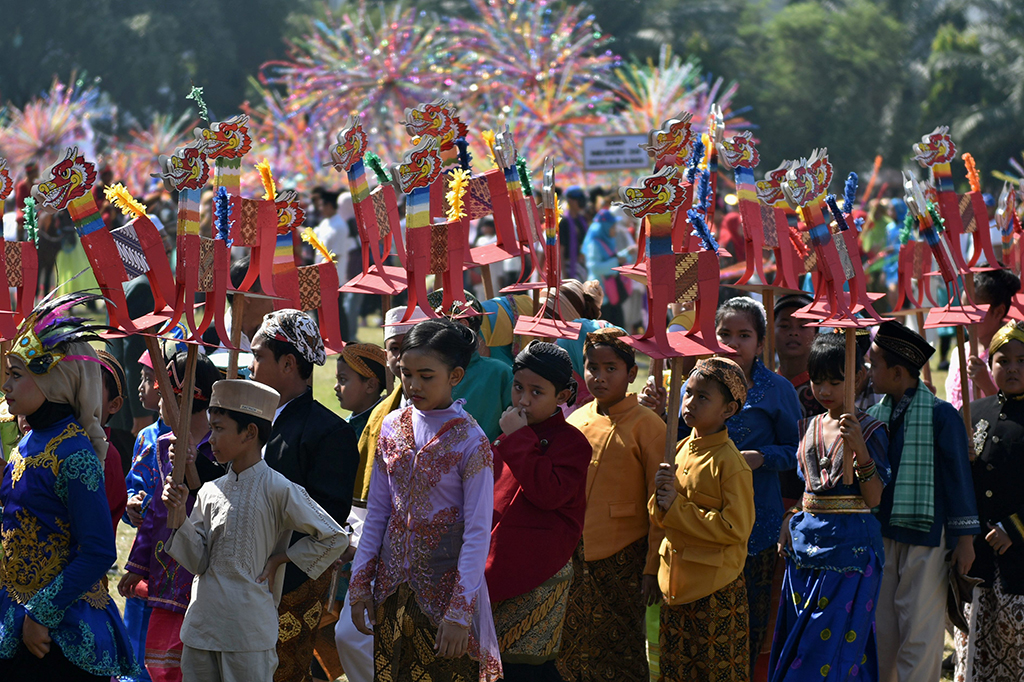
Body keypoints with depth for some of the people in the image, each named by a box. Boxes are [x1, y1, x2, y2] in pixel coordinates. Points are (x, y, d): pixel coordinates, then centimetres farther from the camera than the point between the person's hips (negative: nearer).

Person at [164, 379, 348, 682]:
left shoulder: (278, 490, -8)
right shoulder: (209, 491, 8)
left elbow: (334, 538, -5)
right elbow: (197, 561, 4)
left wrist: (278, 561, -5)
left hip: (248, 632, -5)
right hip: (201, 624, 6)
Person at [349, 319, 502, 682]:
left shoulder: (469, 441, -12)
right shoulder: (393, 427, 3)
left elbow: (477, 533, -13)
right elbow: (377, 512, 10)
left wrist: (459, 613, -16)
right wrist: (360, 584, 7)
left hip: (444, 587, -5)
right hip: (393, 582, 5)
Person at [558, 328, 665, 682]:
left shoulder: (647, 427, -6)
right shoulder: (575, 423, 9)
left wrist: (652, 568, -10)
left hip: (623, 559, -5)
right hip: (575, 557, 5)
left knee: (620, 653, 0)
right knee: (569, 653, 5)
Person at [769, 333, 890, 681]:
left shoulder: (869, 430, -7)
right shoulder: (809, 427, 11)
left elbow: (874, 499, -14)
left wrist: (859, 449, -26)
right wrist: (790, 518, 4)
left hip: (849, 546, -6)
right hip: (806, 543, 6)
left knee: (834, 648, -6)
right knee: (797, 640, 8)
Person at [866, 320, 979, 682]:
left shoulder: (941, 416, -7)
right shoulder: (874, 417, 9)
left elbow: (959, 477, -5)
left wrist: (964, 540, -6)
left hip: (925, 538, -5)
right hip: (880, 537, 5)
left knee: (919, 633, -4)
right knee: (880, 631, 9)